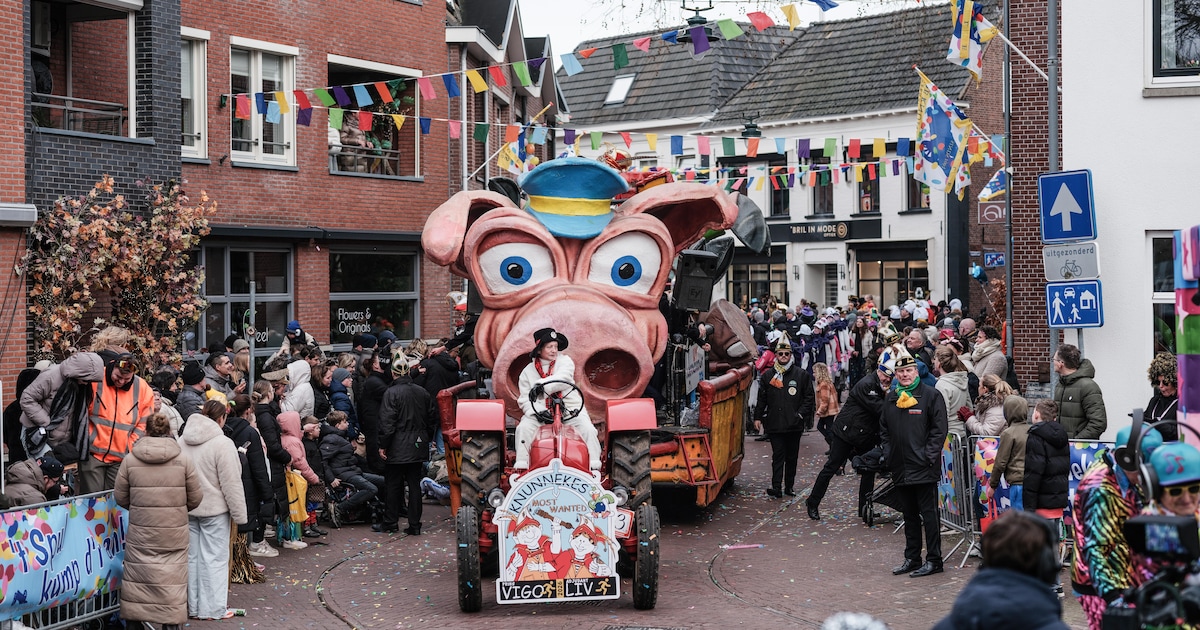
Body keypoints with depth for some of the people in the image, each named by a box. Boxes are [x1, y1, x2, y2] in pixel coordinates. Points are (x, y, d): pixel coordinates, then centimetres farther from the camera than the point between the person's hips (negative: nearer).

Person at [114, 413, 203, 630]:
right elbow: (195, 498, 0)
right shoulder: (183, 460, -6)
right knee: (172, 582, 5)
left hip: (140, 534, 1)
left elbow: (120, 497, 4)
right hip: (174, 534, -1)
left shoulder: (130, 460, -4)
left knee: (137, 580, 11)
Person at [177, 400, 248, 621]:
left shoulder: (183, 441, 5)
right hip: (214, 509, -7)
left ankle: (193, 606, 21)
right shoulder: (222, 443, -17)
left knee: (193, 556, 13)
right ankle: (213, 609, 4)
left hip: (188, 509, 7)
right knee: (214, 558, 1)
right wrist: (239, 514, -9)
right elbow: (231, 483, -16)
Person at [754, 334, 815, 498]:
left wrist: (801, 414, -3)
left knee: (792, 457, 8)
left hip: (794, 424, 0)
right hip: (774, 423, 0)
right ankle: (776, 487, -9)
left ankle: (789, 486, 16)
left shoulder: (801, 375, 5)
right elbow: (761, 398, 12)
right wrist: (758, 417, 6)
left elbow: (810, 397, 7)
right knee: (778, 456, -5)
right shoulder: (767, 376, 8)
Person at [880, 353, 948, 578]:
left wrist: (929, 456, -13)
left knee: (929, 514, -2)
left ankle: (933, 560, 5)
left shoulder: (930, 395, -6)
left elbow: (940, 429, -9)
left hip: (923, 467, -6)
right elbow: (884, 429, 19)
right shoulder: (891, 398, 12)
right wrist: (888, 453, 8)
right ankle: (911, 558, 22)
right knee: (909, 515, 14)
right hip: (900, 467, 6)